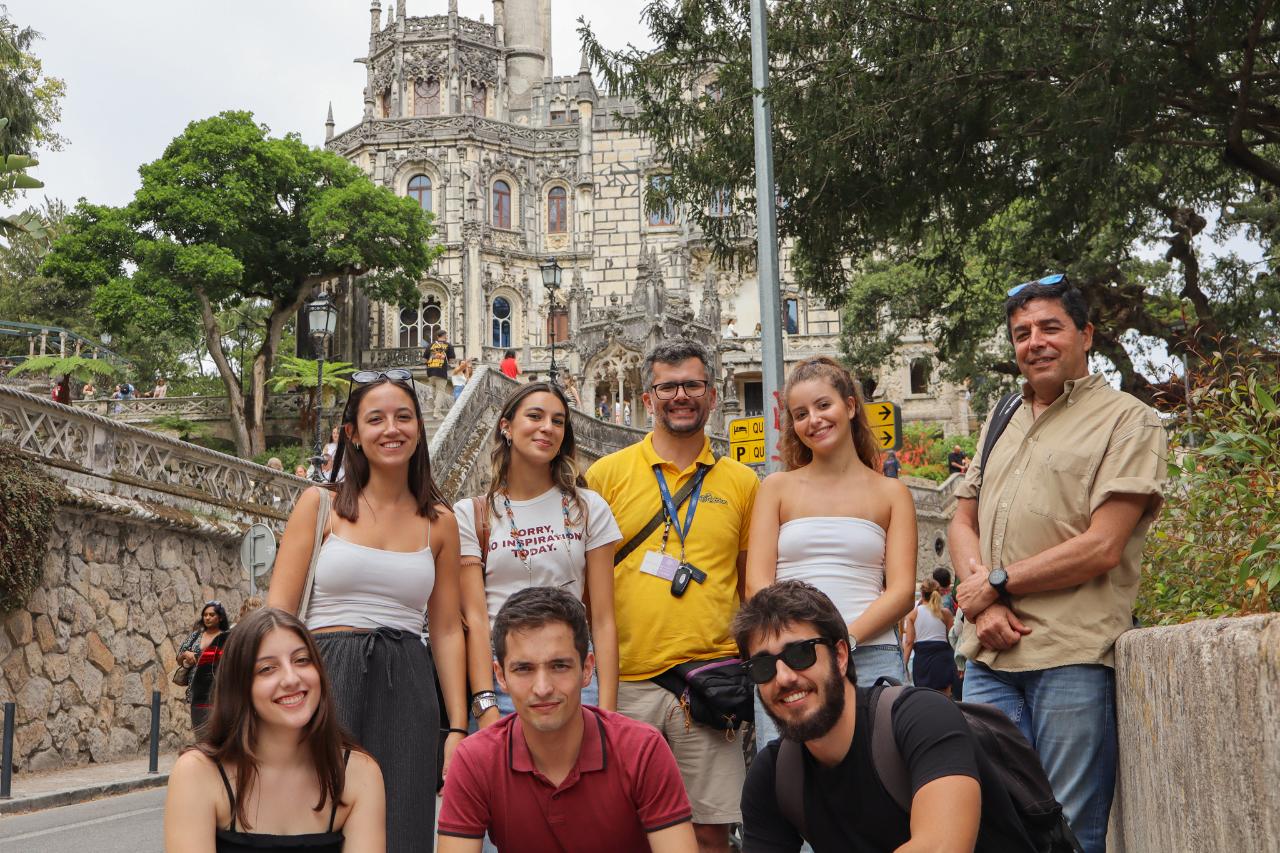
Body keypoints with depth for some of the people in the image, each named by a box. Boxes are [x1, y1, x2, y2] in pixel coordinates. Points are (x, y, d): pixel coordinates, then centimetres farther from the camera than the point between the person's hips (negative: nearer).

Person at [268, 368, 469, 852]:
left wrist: (456, 727, 6)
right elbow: (278, 612, 0)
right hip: (328, 683, -2)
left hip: (406, 691, 2)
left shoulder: (439, 522, 10)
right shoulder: (320, 505, 4)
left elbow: (447, 631, 11)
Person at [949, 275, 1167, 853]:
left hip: (1073, 655, -6)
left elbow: (1102, 547, -10)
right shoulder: (1002, 419, 20)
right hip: (990, 654, 6)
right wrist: (982, 605, -4)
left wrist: (997, 583, -6)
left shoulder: (1127, 421, 0)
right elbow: (962, 523, 15)